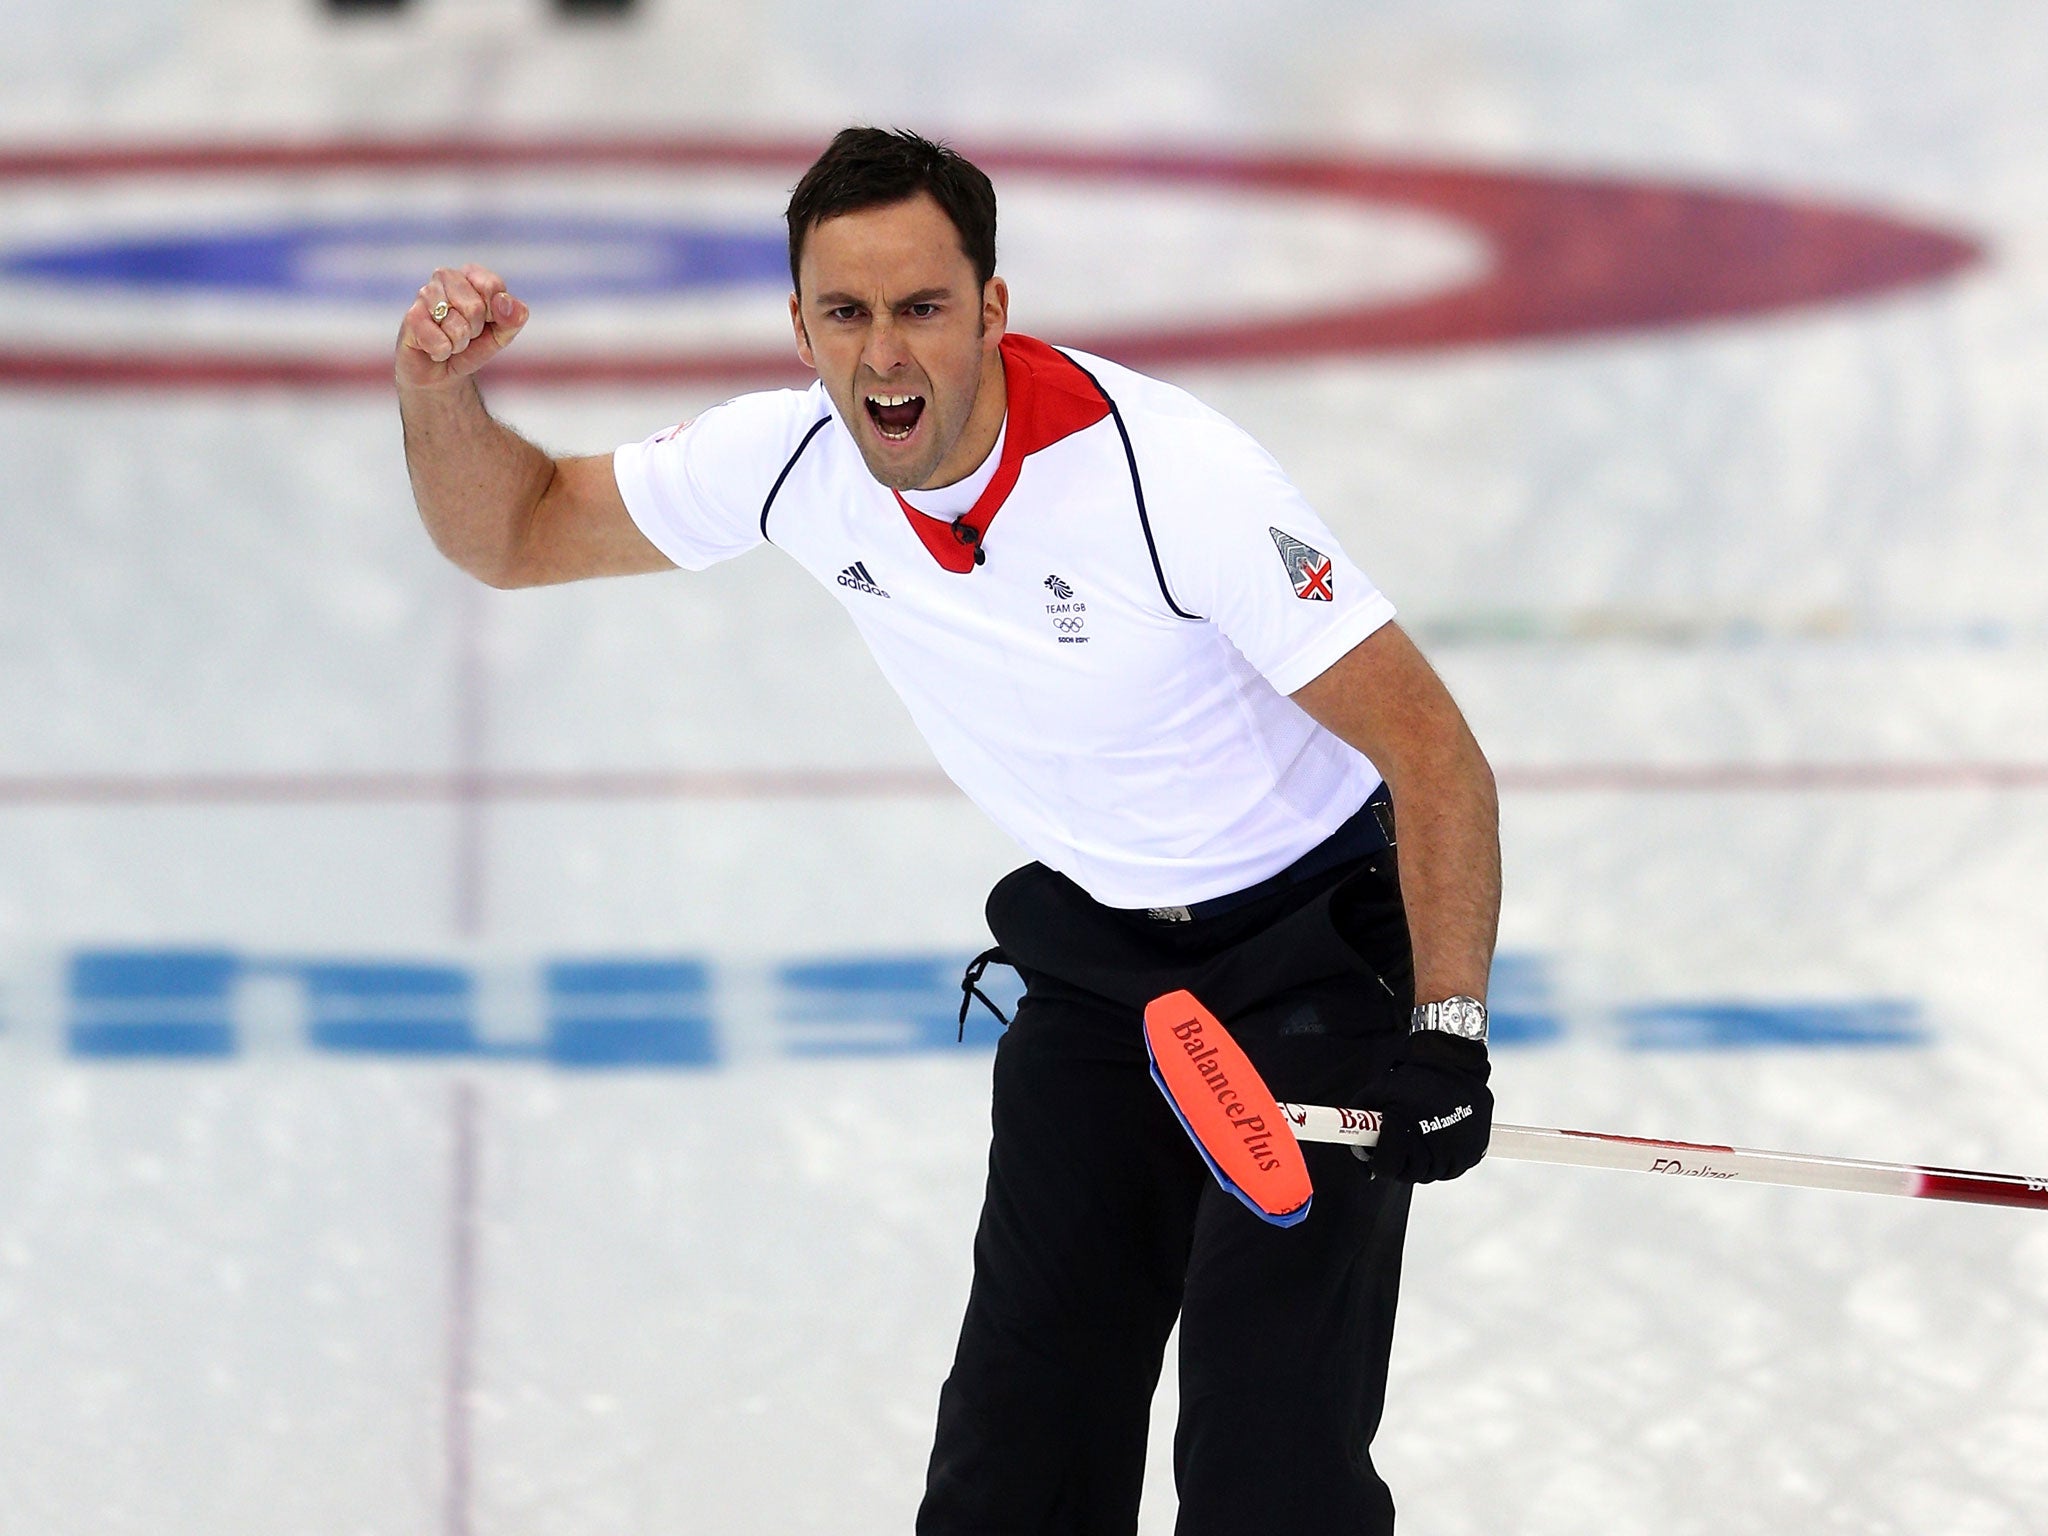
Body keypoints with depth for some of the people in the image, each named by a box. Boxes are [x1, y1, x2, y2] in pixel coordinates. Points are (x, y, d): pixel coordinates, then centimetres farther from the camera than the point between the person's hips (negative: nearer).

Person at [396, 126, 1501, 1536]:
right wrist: (440, 395, -18)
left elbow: (1435, 754, -26)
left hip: (1322, 952, -6)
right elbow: (518, 534, 2)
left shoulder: (1175, 476, -30)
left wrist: (1448, 1034, -33)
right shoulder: (794, 461, -12)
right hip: (1098, 955, 6)